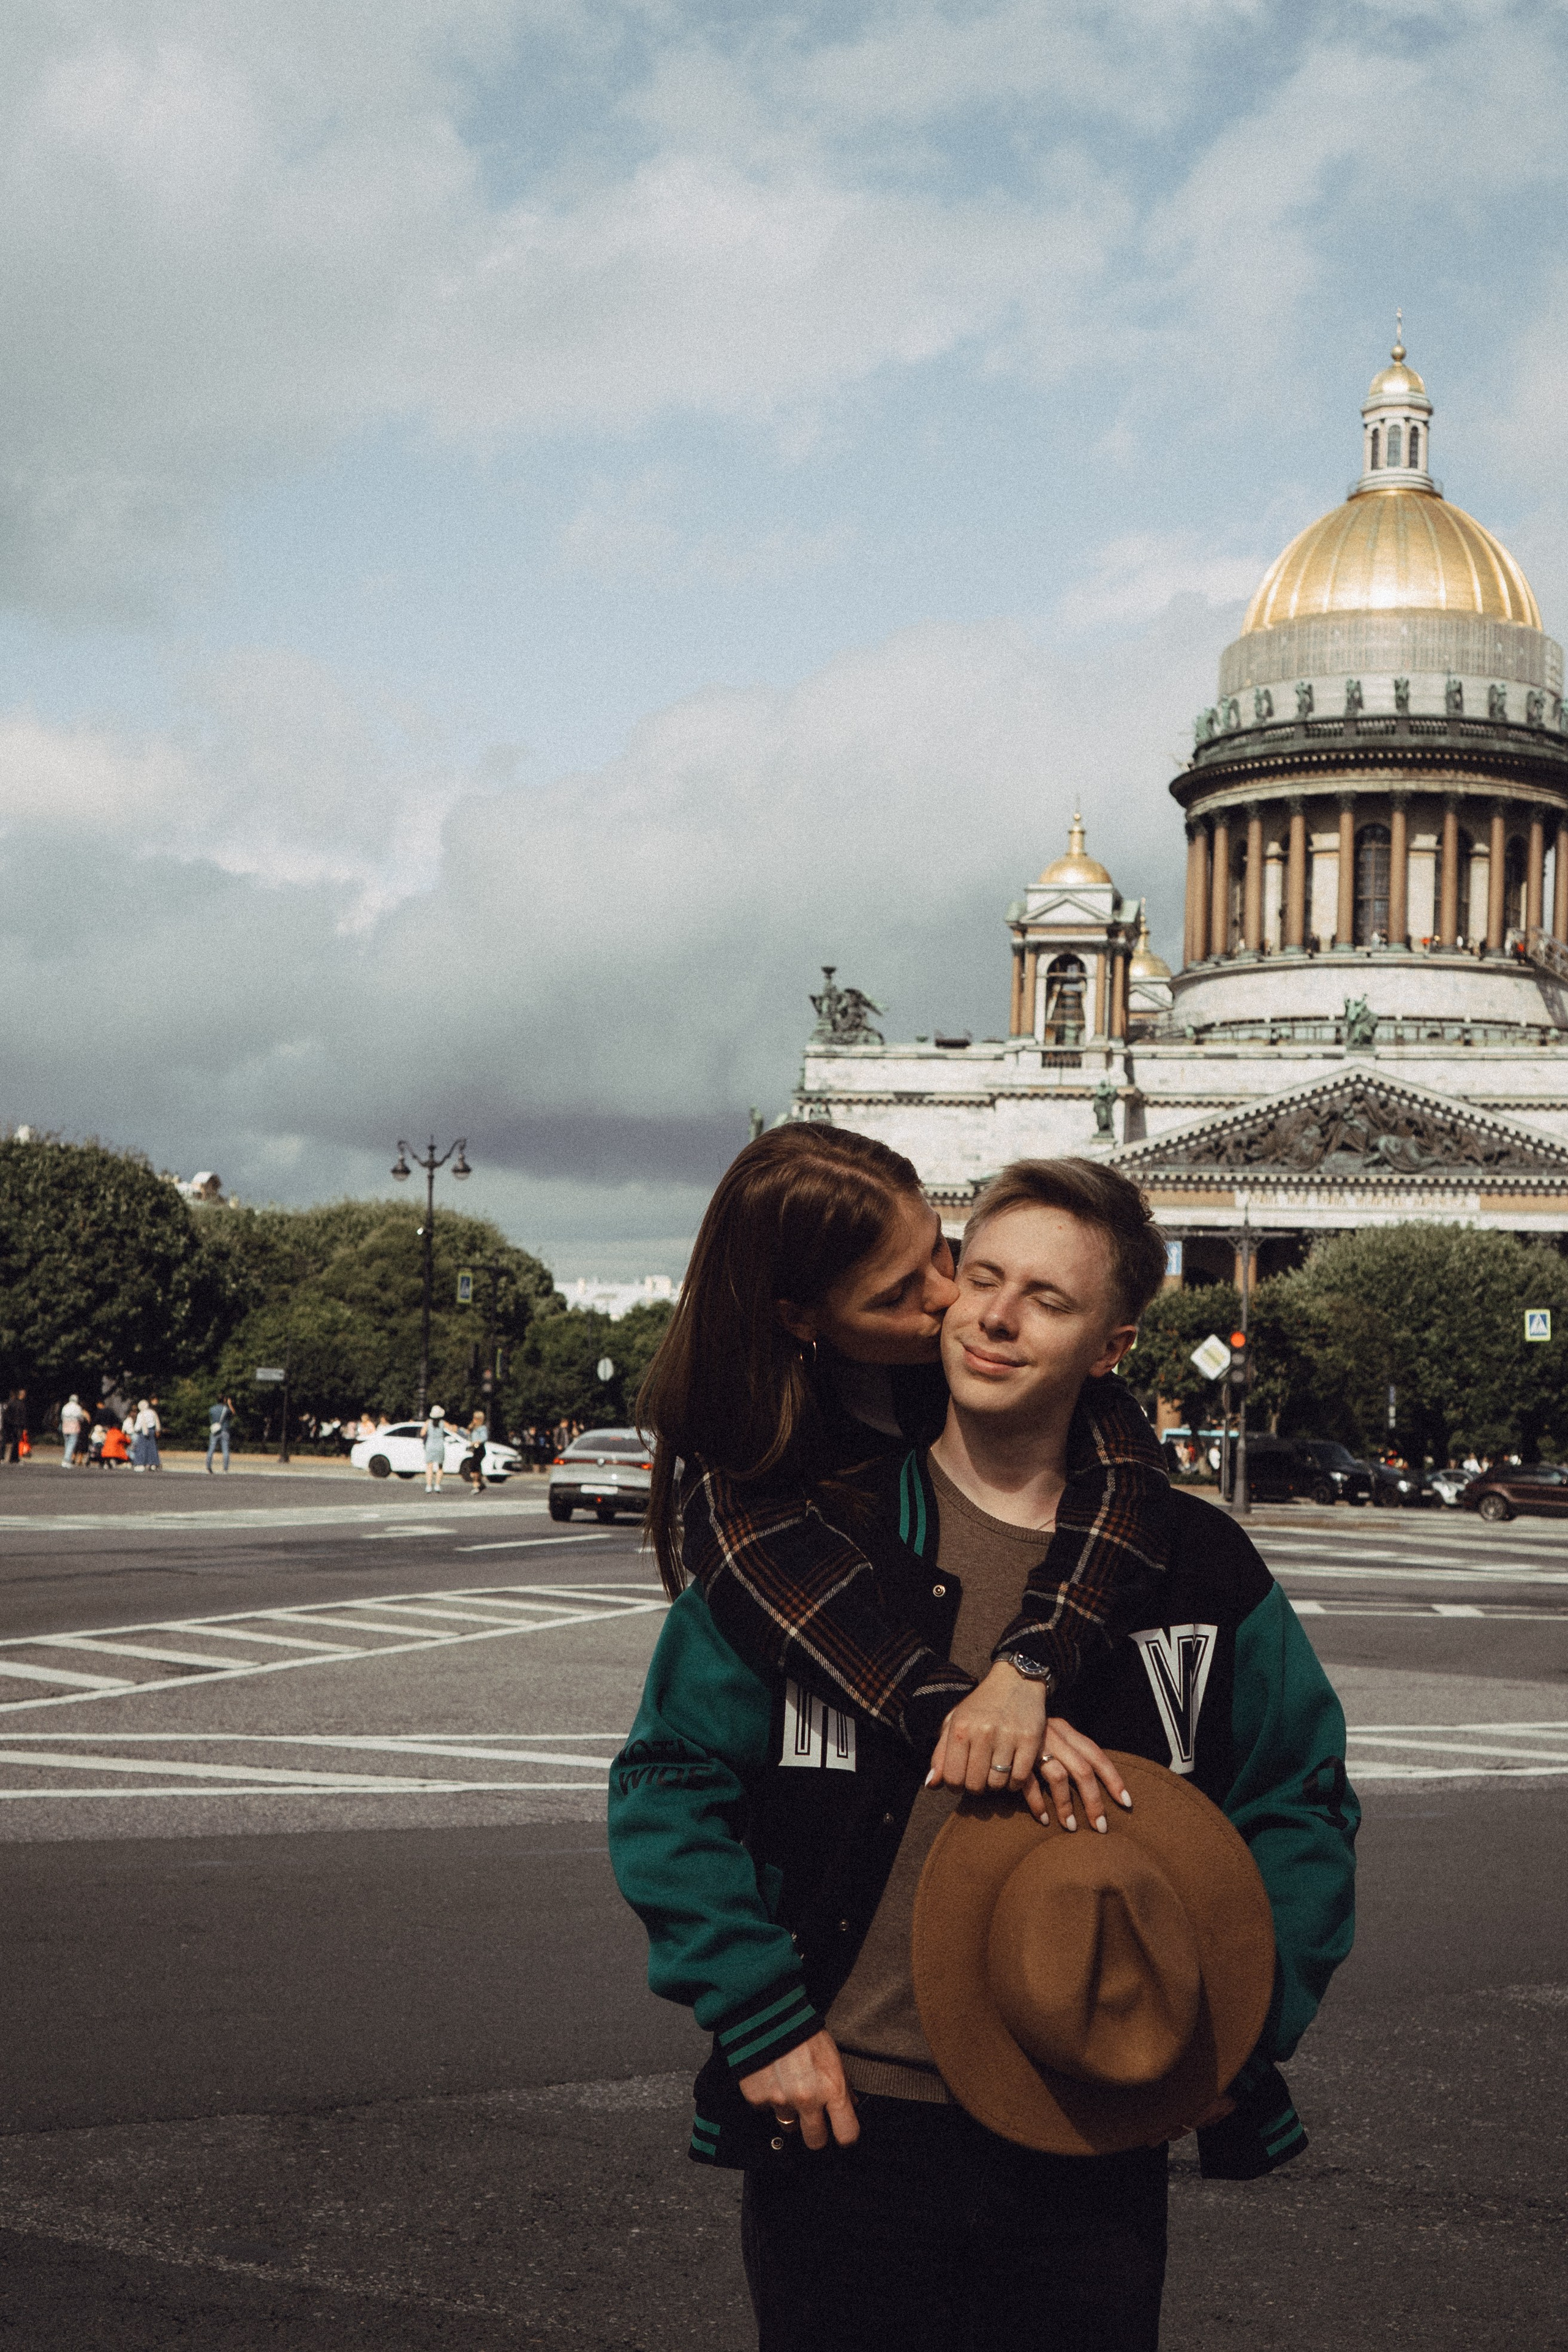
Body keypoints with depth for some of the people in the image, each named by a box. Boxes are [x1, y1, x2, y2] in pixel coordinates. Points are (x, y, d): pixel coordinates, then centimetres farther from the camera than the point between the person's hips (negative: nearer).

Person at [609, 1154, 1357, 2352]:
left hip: (1096, 2145, 1)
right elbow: (670, 1785, 0)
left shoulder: (1196, 1566, 2)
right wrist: (760, 2021, -7)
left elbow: (1301, 1805, 12)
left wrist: (1245, 2028, 0)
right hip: (845, 2123, -1)